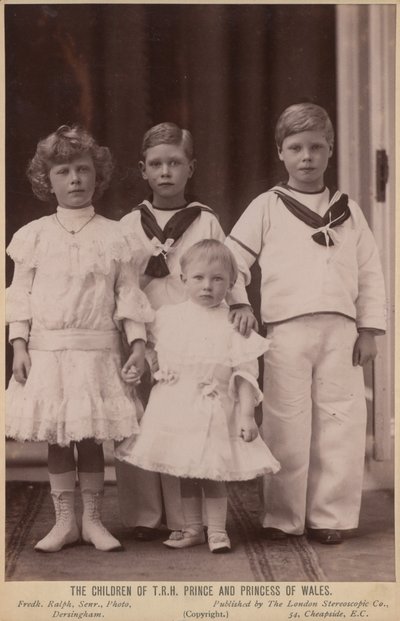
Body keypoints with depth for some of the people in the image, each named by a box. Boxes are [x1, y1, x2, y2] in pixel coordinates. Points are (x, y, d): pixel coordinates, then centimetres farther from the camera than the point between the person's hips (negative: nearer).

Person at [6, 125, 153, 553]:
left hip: (97, 349, -1)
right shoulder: (34, 235, 5)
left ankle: (92, 520, 15)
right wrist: (19, 345, -2)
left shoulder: (114, 236, 5)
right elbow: (20, 293, 5)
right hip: (46, 350, 1)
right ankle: (64, 521, 14)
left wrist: (138, 344, -2)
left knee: (91, 437, 2)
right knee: (56, 439, 4)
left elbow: (128, 294, 5)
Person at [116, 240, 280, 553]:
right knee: (184, 470, 11)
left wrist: (247, 414, -9)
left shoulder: (233, 324, -4)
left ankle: (217, 530, 14)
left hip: (214, 410, -3)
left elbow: (245, 374, -4)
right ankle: (192, 528, 23)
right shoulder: (167, 316, 4)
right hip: (175, 407, 3)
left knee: (213, 471, 1)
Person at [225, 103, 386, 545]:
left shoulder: (347, 211, 15)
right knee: (286, 428, -1)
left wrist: (369, 328, 5)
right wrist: (239, 304, -6)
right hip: (287, 329, -2)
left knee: (340, 424, 0)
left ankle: (332, 516, 9)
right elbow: (232, 259, 8)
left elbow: (370, 272, 13)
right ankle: (283, 517, 9)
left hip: (340, 330, 2)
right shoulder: (266, 208, 9)